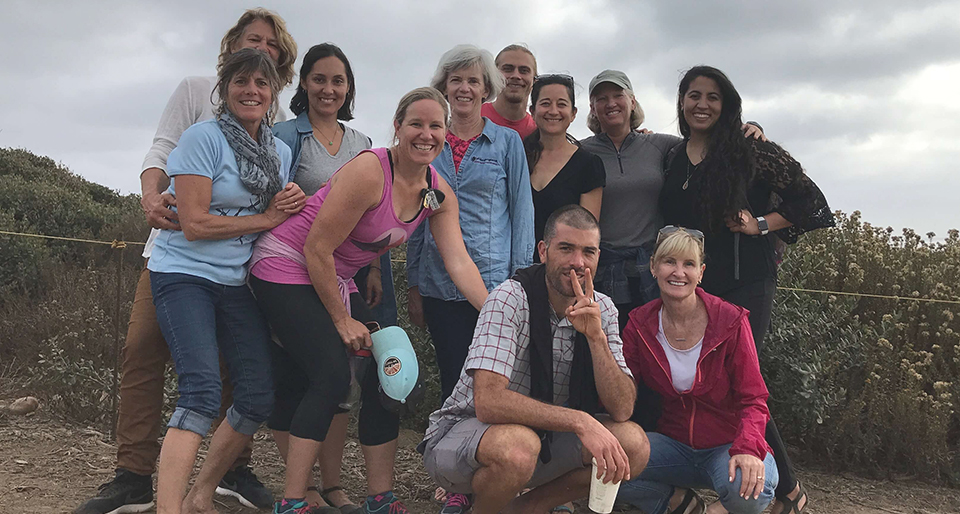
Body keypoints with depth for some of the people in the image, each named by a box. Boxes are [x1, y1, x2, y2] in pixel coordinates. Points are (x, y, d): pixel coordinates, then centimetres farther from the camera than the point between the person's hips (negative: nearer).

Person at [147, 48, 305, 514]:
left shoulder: (280, 151, 11)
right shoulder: (203, 137, -9)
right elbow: (195, 224, -16)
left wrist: (292, 203, -1)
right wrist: (266, 218, -11)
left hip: (239, 283, 7)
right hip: (184, 274, -6)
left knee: (259, 397, 1)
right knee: (202, 391, -24)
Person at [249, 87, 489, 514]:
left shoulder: (439, 194, -2)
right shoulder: (369, 171, -25)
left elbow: (458, 262, -9)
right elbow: (317, 248, -22)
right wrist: (341, 319, -13)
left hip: (335, 279, 8)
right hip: (286, 267, -7)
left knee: (384, 376, 1)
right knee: (332, 375, -19)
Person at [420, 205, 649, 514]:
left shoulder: (602, 310, -4)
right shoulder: (510, 300, -21)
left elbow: (621, 410, -13)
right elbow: (488, 402, -32)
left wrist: (596, 337, -27)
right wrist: (580, 421, -35)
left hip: (543, 435, 6)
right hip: (464, 430, -5)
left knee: (633, 444, -15)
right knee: (516, 447, -38)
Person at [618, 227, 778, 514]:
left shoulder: (731, 321, -12)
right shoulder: (640, 324, -4)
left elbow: (753, 400, -13)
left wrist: (748, 450, -32)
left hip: (728, 444, -2)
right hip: (674, 444, 3)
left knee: (750, 485, -37)